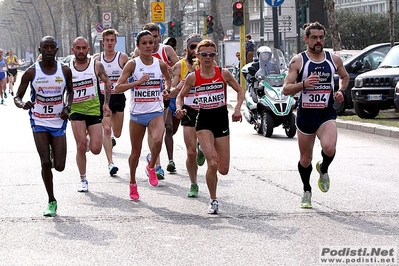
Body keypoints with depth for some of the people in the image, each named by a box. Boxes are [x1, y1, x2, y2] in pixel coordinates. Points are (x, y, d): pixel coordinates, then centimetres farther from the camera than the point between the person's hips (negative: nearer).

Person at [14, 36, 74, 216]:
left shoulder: (65, 71, -3)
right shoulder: (31, 72, -8)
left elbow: (69, 91, 17)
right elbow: (17, 97, -3)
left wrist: (67, 107, -2)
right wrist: (23, 105, -26)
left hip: (58, 123, 2)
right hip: (39, 123, -1)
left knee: (59, 166, -3)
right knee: (45, 162, -11)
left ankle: (55, 155, 37)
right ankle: (51, 202, 6)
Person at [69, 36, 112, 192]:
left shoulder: (96, 65, -1)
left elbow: (107, 83, 10)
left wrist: (106, 103, 3)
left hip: (94, 110, 0)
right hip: (76, 110, 0)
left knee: (96, 149, -5)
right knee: (81, 147, -11)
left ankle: (89, 139, 34)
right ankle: (83, 180, 5)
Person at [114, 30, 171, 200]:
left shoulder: (161, 64, 1)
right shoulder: (132, 64, -7)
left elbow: (167, 78, 24)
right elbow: (117, 88, -12)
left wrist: (166, 89, 3)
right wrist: (138, 82, -22)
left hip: (156, 111, 1)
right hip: (137, 113, -1)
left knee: (158, 140, -29)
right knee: (136, 152, 11)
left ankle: (151, 167, 0)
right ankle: (133, 183, 33)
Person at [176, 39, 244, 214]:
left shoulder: (223, 73, -2)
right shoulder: (193, 77, -2)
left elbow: (240, 91, 7)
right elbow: (181, 96, 11)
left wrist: (237, 109, -9)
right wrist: (179, 108, -10)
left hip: (222, 120, 2)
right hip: (204, 122, -2)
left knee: (223, 170, 4)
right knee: (213, 164, -20)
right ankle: (213, 201, 0)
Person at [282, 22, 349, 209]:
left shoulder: (334, 59, 4)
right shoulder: (298, 61, -4)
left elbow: (345, 77, 24)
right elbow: (285, 89, -8)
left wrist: (341, 91, 4)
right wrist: (304, 84, -25)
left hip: (327, 114, 0)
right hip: (305, 115, 0)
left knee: (329, 147, -27)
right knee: (305, 159, 10)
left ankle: (323, 169, 8)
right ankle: (307, 191, 36)